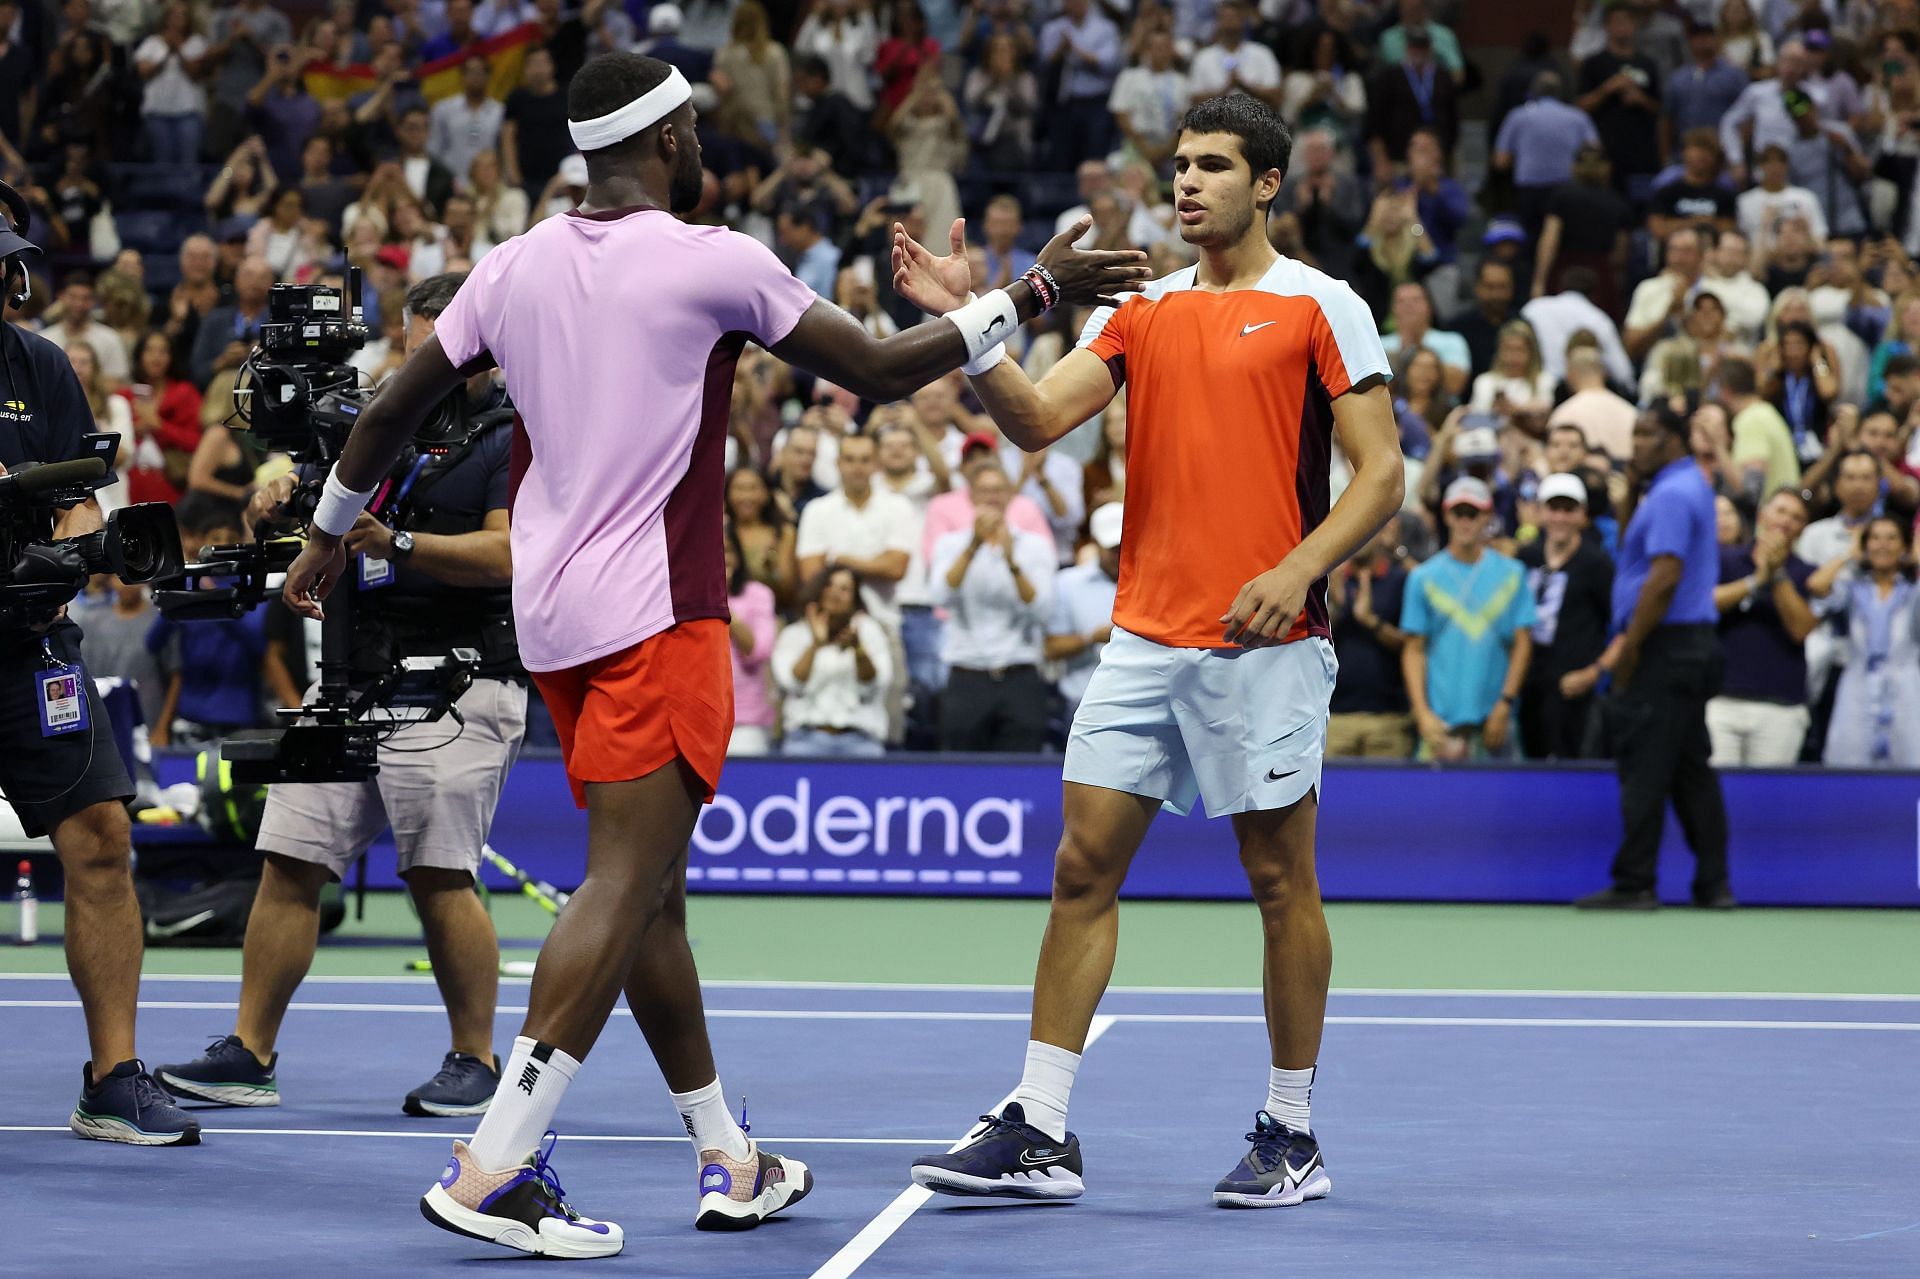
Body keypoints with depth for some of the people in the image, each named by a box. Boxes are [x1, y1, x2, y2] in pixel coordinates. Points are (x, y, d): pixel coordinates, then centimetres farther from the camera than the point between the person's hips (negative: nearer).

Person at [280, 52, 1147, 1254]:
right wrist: (1034, 292, 5)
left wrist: (332, 529, 30)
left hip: (554, 613, 8)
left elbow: (391, 411, 14)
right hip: (653, 615, -8)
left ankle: (729, 1161, 23)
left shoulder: (516, 266, 8)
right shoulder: (712, 262, -9)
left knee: (651, 887, 14)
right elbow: (881, 369, -4)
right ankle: (494, 1171, -20)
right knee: (624, 890, -10)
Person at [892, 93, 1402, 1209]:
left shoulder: (1321, 306, -2)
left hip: (1266, 640, -5)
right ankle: (1040, 1132, 3)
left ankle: (1294, 1137, 13)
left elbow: (1382, 474, -5)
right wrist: (967, 321, -11)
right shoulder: (1144, 310, 13)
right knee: (1084, 866, 1)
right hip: (1144, 636, 5)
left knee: (1282, 880, 2)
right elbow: (1038, 418, 3)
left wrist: (1298, 570, -19)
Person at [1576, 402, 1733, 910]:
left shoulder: (1671, 495, -14)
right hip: (1695, 644, 10)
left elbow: (1664, 578, -23)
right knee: (1692, 769, 10)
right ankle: (1714, 883, 10)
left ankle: (1634, 883, -6)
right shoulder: (1694, 485, 18)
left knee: (1644, 768, -7)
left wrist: (1630, 646, -18)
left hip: (1666, 645, -10)